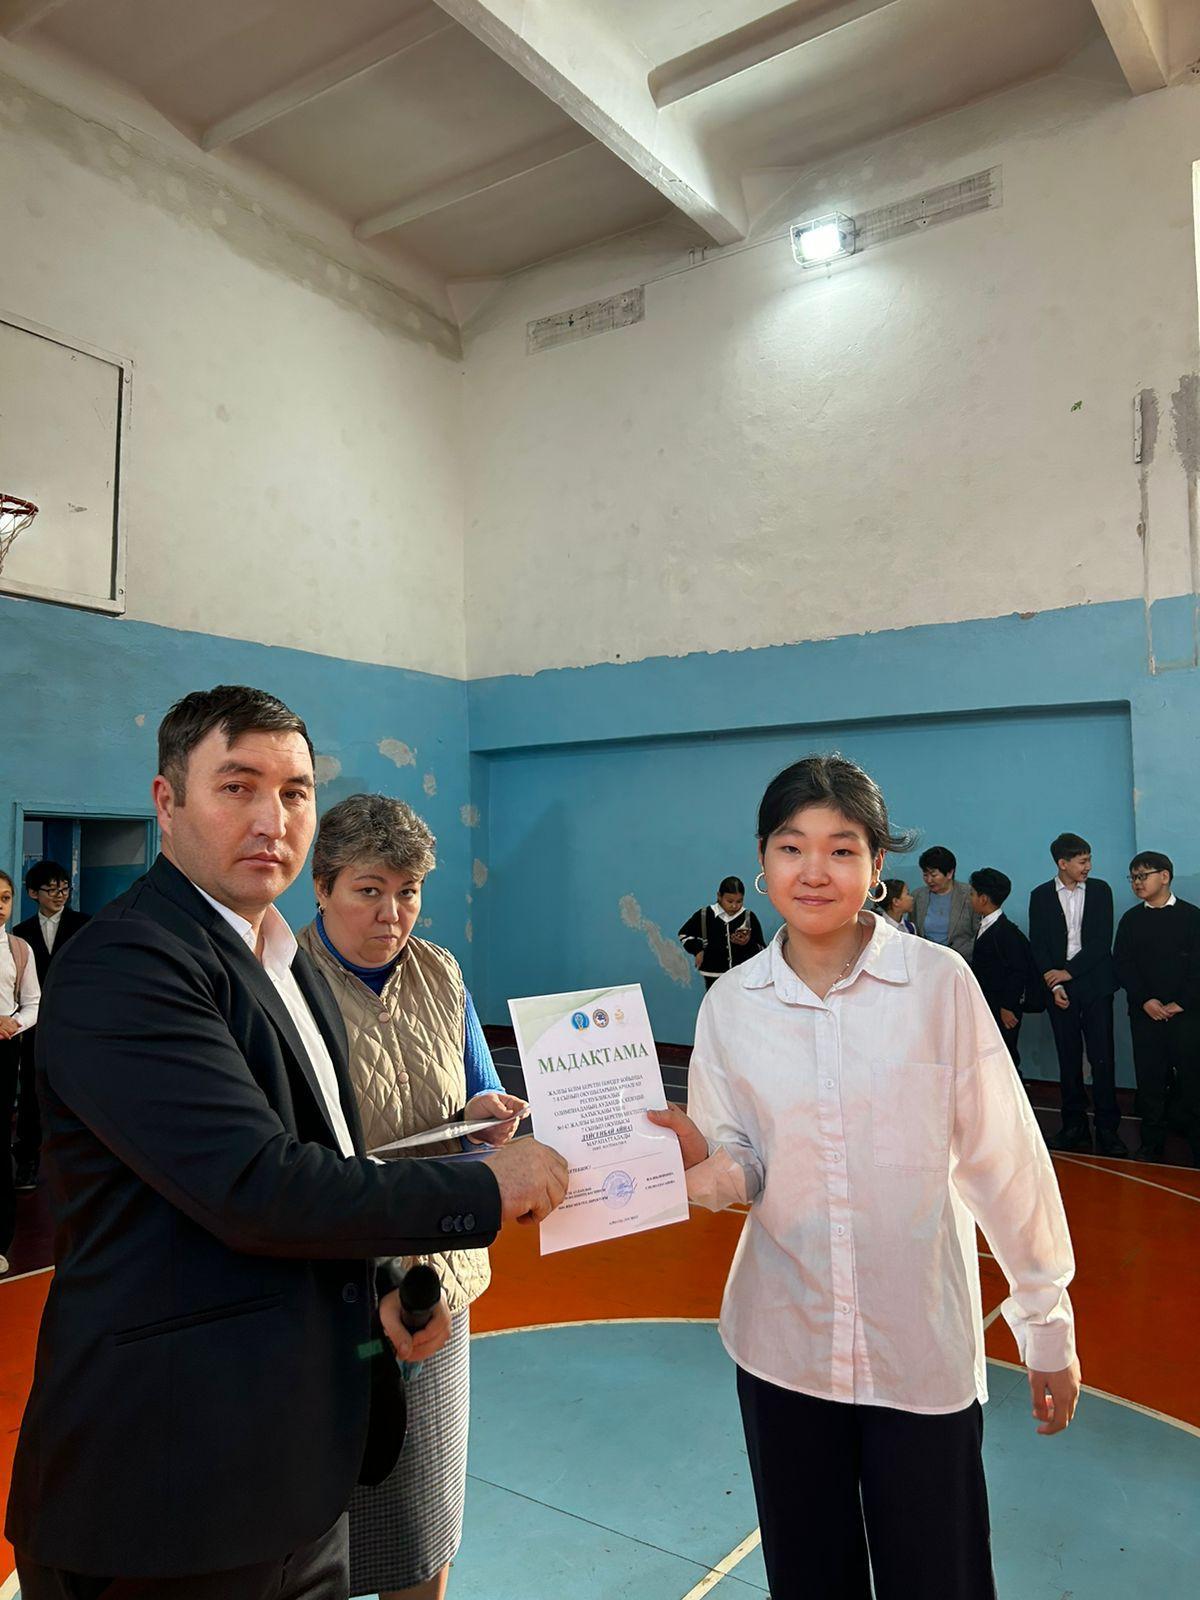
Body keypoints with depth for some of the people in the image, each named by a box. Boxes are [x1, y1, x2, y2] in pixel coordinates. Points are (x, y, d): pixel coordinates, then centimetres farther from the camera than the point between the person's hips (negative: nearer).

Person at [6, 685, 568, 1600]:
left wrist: (380, 1282, 3)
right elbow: (254, 1187, -27)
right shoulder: (121, 966, -20)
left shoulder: (290, 967, 9)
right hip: (172, 1487, -8)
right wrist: (483, 1189, -18)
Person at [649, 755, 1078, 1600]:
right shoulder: (731, 1005, -5)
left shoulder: (940, 982, -12)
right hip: (783, 1348, 2)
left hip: (925, 1354, -2)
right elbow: (740, 1167, 1)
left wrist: (1048, 1323, -1)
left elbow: (1003, 1159, -6)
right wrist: (710, 1165, -21)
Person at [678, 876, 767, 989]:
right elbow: (684, 934, 13)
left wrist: (748, 943, -20)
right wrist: (697, 950, -1)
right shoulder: (704, 915, -3)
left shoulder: (749, 917, -2)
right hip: (714, 977, 0)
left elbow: (762, 949, 0)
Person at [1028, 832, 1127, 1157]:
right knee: (1068, 1060, 7)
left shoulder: (1100, 890, 4)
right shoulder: (1041, 896, 4)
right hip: (1059, 989, 1)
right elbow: (1037, 946, 2)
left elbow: (1102, 941, -4)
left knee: (1102, 1059, -2)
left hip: (1095, 985, -1)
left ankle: (1107, 1129, 5)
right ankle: (1074, 1127, 15)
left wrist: (1069, 971, -9)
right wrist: (1054, 985, -8)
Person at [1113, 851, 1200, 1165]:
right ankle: (1152, 1143, 12)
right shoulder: (1131, 919, 9)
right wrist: (1145, 1000, -9)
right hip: (1145, 1013, 2)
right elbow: (1122, 964, 4)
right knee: (1149, 1078, 3)